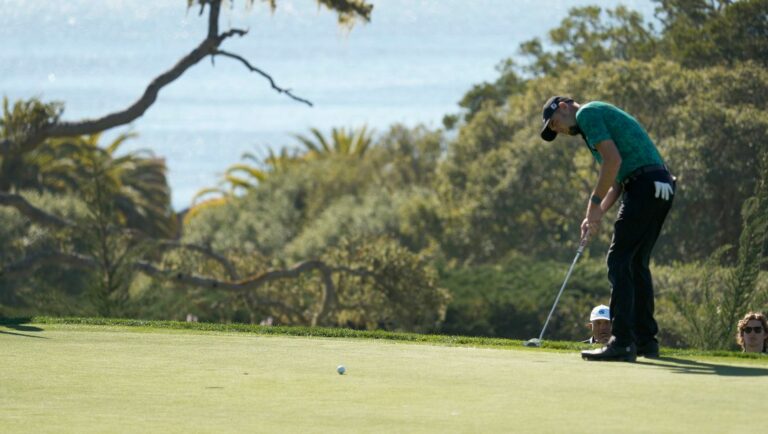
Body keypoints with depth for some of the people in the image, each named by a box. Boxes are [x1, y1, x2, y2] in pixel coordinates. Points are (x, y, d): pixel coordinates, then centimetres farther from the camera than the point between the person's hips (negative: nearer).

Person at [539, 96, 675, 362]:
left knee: (619, 261, -10)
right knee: (637, 263, 16)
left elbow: (613, 160, -16)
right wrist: (598, 214, 14)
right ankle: (645, 340, 18)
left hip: (644, 187, -10)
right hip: (660, 188, 10)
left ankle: (622, 342, -15)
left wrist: (595, 202, -8)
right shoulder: (600, 116, 28)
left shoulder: (586, 113, -2)